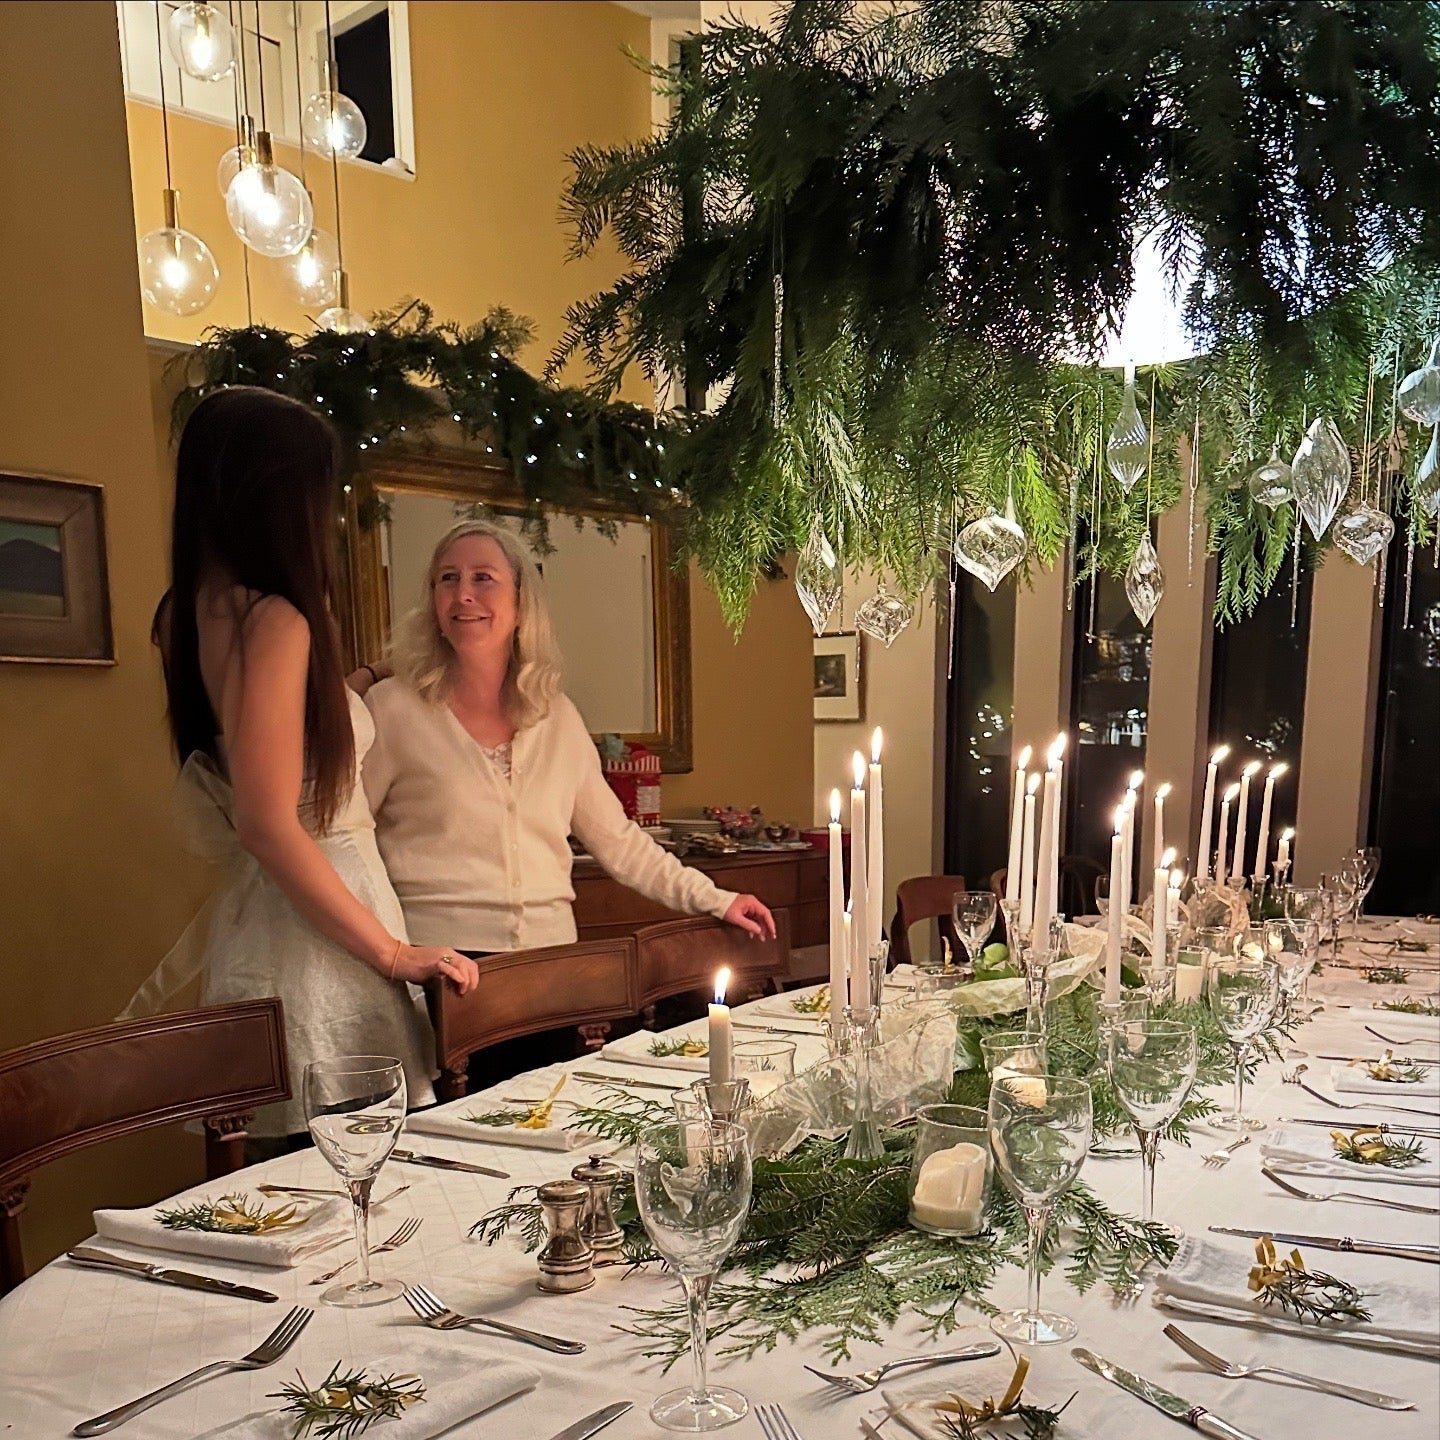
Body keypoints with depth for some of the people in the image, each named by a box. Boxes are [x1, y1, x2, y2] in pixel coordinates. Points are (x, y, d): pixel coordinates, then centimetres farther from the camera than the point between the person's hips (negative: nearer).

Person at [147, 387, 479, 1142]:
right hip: (312, 938, -9)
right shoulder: (273, 620, -17)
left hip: (250, 914, 9)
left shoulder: (191, 611, 9)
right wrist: (395, 952, -15)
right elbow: (270, 825, -22)